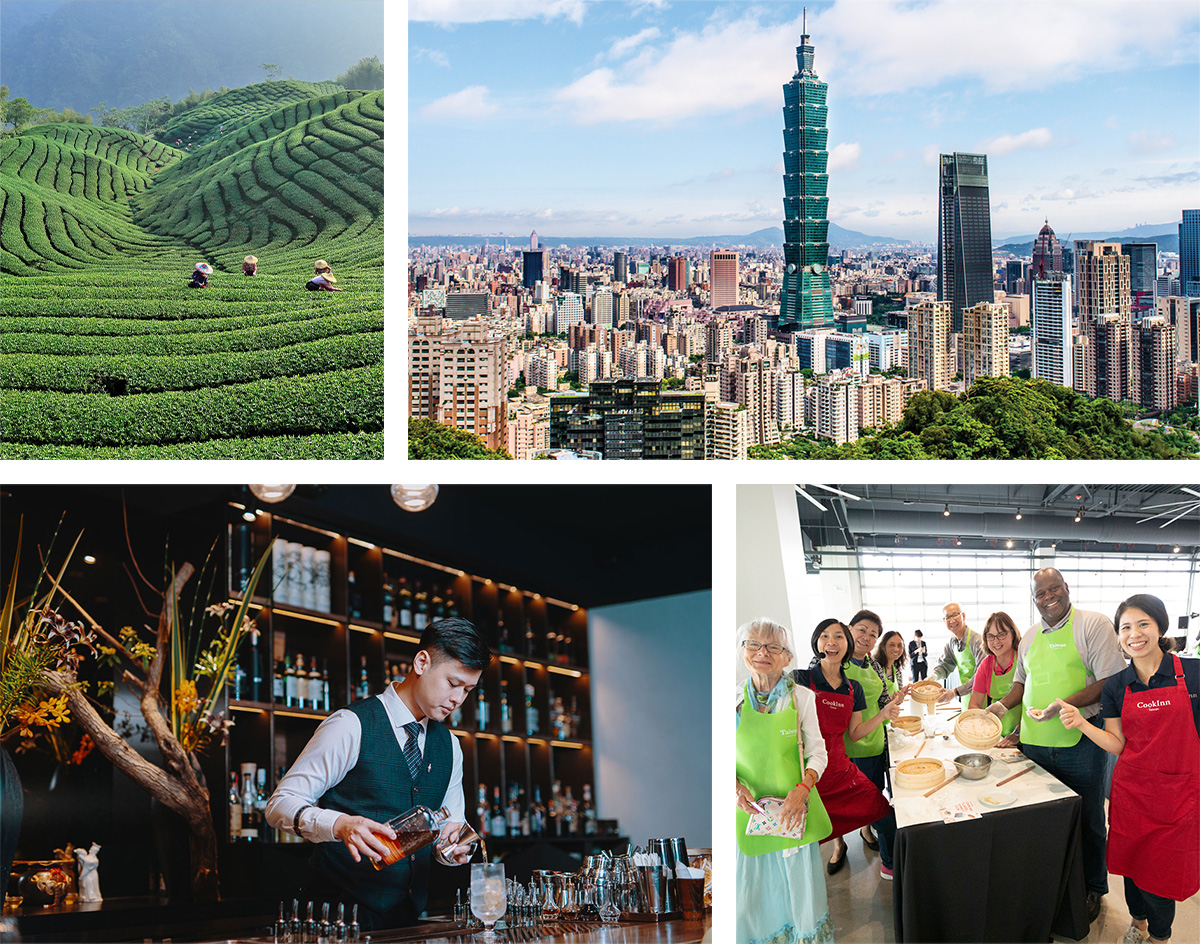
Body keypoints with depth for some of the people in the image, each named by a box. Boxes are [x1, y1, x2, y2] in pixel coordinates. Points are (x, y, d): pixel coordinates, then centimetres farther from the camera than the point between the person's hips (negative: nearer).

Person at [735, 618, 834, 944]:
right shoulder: (735, 698, 0)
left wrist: (803, 789, -15)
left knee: (799, 885, 7)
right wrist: (735, 786, -11)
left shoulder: (801, 697, -3)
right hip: (748, 808, 1)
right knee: (751, 891, 5)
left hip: (794, 808, -1)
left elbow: (817, 753, 2)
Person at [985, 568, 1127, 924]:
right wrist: (1003, 705, 6)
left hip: (1079, 743, -5)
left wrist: (1067, 704, -23)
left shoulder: (1094, 625, -8)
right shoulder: (1031, 635, 13)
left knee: (1086, 819, 5)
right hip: (1035, 743, 5)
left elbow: (1111, 681, -13)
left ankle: (1093, 888, 20)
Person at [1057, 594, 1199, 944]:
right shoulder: (1116, 686, 2)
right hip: (1131, 791, 3)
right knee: (1133, 863, 15)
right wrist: (1081, 724, -14)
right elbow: (1117, 744, 0)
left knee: (1163, 871, 3)